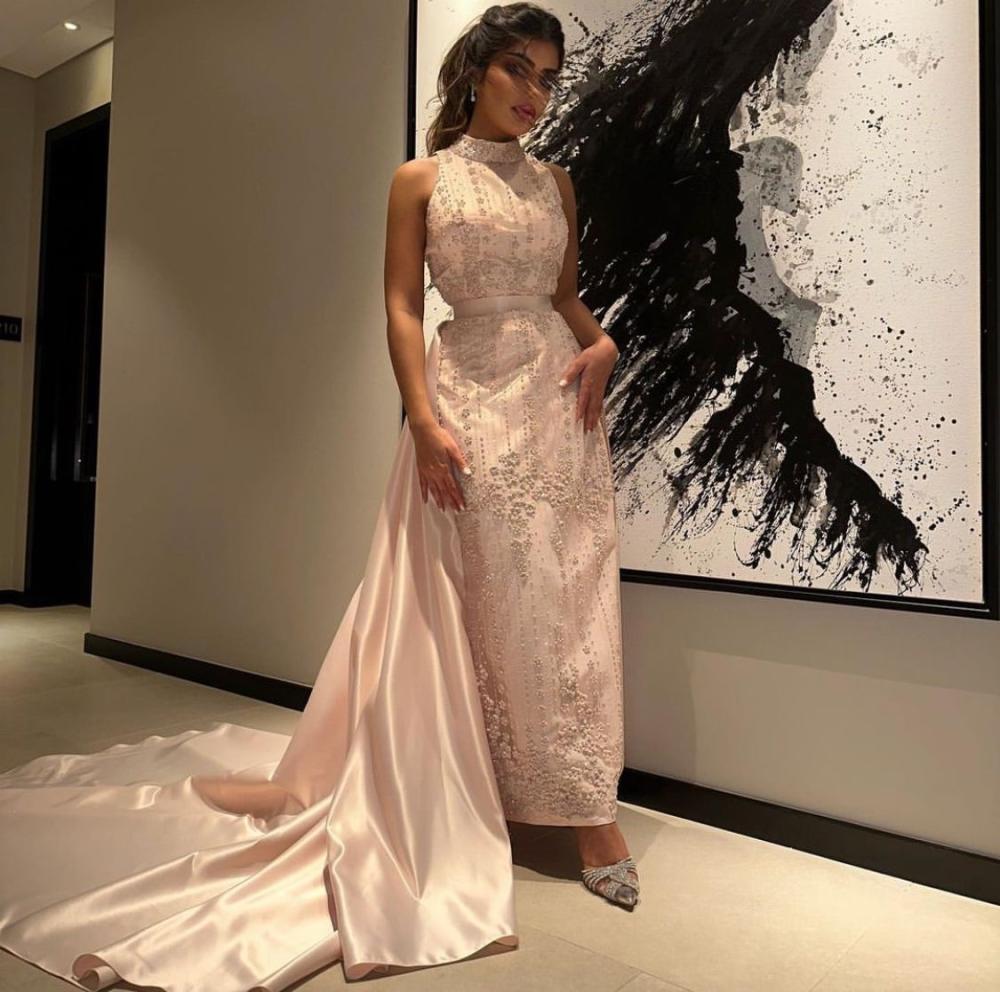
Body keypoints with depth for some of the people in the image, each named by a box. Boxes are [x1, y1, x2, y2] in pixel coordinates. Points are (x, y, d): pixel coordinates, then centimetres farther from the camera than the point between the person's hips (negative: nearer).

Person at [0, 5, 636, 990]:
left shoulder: (554, 181, 17)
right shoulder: (420, 179, 6)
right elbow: (402, 307, -2)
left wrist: (601, 342, -2)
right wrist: (425, 418, -14)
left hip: (559, 396, 4)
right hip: (465, 399, -4)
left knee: (564, 601, 2)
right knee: (468, 604, -1)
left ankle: (586, 807, 12)